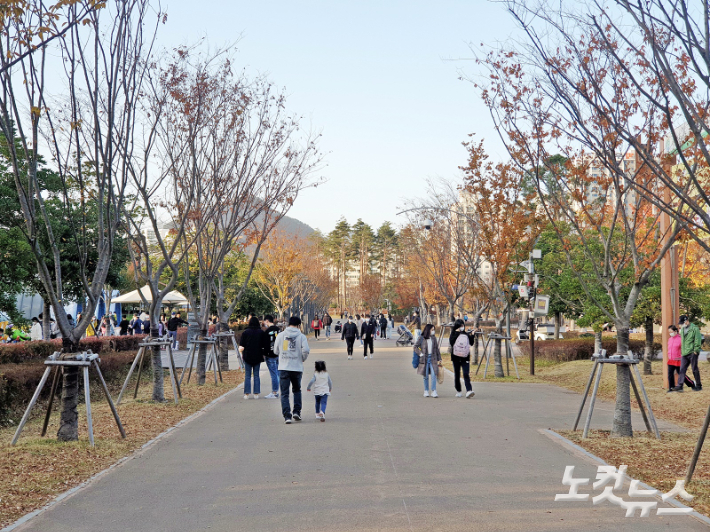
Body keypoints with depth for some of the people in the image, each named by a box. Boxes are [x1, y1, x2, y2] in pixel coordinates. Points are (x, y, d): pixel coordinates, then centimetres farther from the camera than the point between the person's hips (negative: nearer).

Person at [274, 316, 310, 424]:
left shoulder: (280, 335, 2)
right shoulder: (301, 336, -3)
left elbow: (276, 351, 6)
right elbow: (306, 350, -13)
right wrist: (303, 359, 6)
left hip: (283, 368, 0)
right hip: (297, 368, 0)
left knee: (284, 393, 3)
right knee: (297, 390, 22)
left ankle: (287, 415, -6)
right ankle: (297, 411, 14)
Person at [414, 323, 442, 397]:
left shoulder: (433, 338, 8)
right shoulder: (421, 338, -2)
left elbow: (437, 348, 14)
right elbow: (415, 347, 1)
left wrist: (439, 359, 12)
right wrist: (420, 354, -9)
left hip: (433, 358, 2)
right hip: (425, 359, -2)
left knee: (434, 375, -8)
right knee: (426, 376, 4)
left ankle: (434, 391, -7)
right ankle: (426, 391, 16)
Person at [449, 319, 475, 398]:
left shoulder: (466, 335, 11)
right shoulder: (453, 334, 3)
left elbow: (471, 343, 7)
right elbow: (451, 342, -15)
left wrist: (472, 336, -4)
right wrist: (457, 333, -16)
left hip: (465, 357, 0)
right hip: (456, 357, 0)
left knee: (466, 374, -12)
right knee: (457, 375, 7)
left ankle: (469, 391, -23)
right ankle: (458, 391, 19)